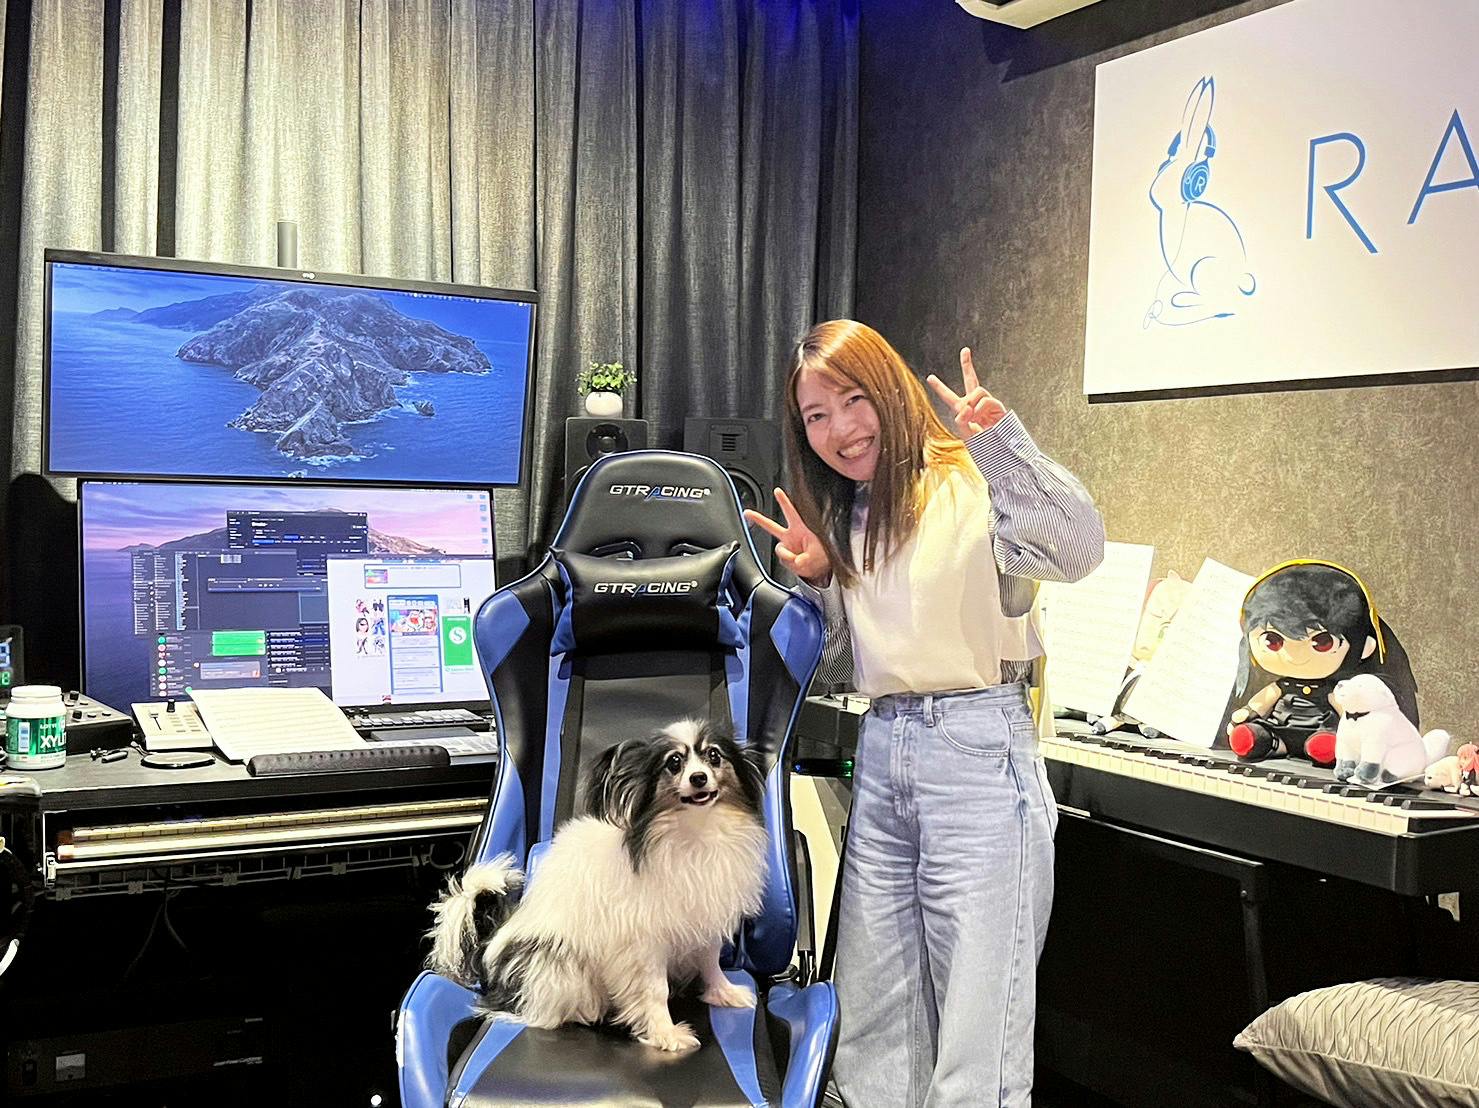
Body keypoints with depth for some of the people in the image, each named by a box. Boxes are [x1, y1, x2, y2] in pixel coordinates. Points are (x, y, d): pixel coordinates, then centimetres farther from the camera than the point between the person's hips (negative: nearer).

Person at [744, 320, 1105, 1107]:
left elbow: (1078, 550, -24)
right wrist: (815, 579, 3)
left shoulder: (970, 486, -7)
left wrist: (1004, 444, -36)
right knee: (874, 1016, 13)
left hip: (976, 747, -7)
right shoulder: (845, 518, 15)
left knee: (979, 1015, -2)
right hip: (880, 754, 7)